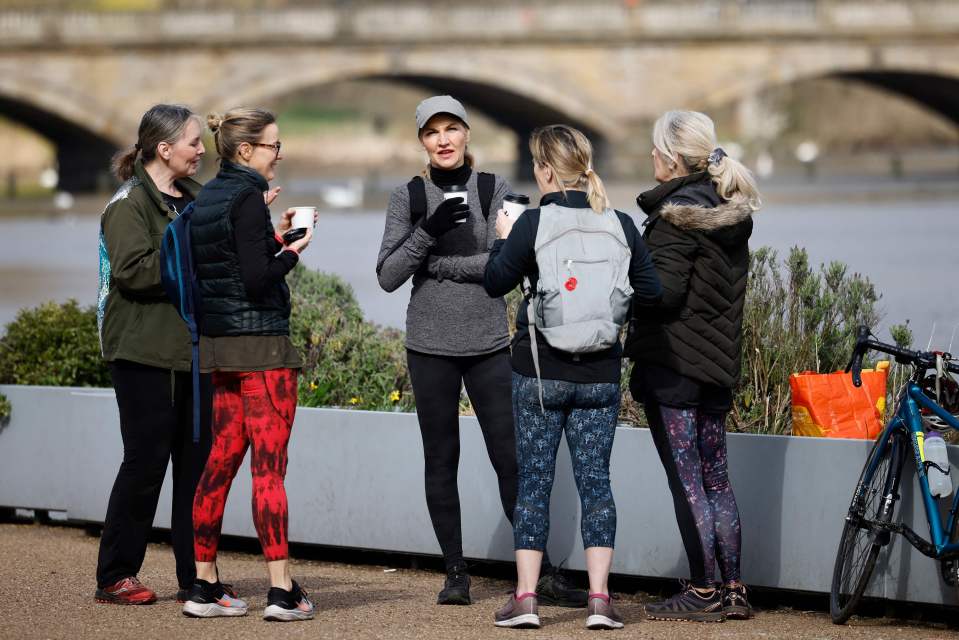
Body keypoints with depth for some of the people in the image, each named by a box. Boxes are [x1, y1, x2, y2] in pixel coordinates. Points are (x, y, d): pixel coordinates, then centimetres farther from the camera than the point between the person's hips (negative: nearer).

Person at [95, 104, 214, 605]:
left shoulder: (194, 199, 18)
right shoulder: (129, 204, -7)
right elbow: (133, 270, -20)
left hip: (194, 351, 7)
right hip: (144, 353, -7)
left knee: (198, 459, 5)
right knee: (146, 460, -5)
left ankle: (195, 576, 11)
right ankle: (114, 577, 4)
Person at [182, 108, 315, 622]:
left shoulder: (209, 196, 12)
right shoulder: (247, 198, -13)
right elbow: (257, 279, -20)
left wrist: (274, 237, 14)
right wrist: (292, 252, -4)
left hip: (218, 344, 9)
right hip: (261, 343, -9)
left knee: (222, 460, 10)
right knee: (269, 465, -7)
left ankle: (204, 586, 12)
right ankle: (282, 592, -7)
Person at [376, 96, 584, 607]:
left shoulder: (495, 191, 2)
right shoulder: (407, 198, 3)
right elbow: (387, 276, -3)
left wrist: (435, 263, -13)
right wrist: (427, 232, -16)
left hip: (489, 344, -1)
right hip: (430, 347, 1)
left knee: (510, 457, -3)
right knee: (441, 461, 5)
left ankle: (543, 570, 1)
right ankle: (455, 573, 12)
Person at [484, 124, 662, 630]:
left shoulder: (533, 224, -11)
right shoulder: (620, 226, -2)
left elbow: (495, 282, -1)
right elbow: (650, 293, 4)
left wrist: (504, 237, 15)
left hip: (539, 373, -2)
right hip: (601, 376, 2)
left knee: (533, 480, 5)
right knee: (595, 479, 6)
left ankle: (525, 598, 3)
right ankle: (599, 599, 0)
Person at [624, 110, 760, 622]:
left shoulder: (675, 214, -14)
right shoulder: (731, 212, 11)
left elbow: (664, 291, -20)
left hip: (671, 359, -8)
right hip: (719, 361, 8)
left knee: (686, 480, -3)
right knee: (715, 479, 13)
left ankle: (702, 593, -1)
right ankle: (733, 590, 14)